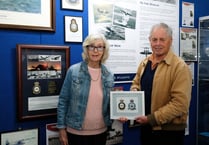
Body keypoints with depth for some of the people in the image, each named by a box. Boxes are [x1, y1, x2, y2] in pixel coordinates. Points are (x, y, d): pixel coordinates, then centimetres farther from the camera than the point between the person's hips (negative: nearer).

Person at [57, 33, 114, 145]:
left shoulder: (109, 75, 0)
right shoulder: (73, 71, -9)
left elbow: (109, 104, 9)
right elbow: (63, 100, -5)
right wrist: (62, 128, -7)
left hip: (101, 132, 3)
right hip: (76, 132, -3)